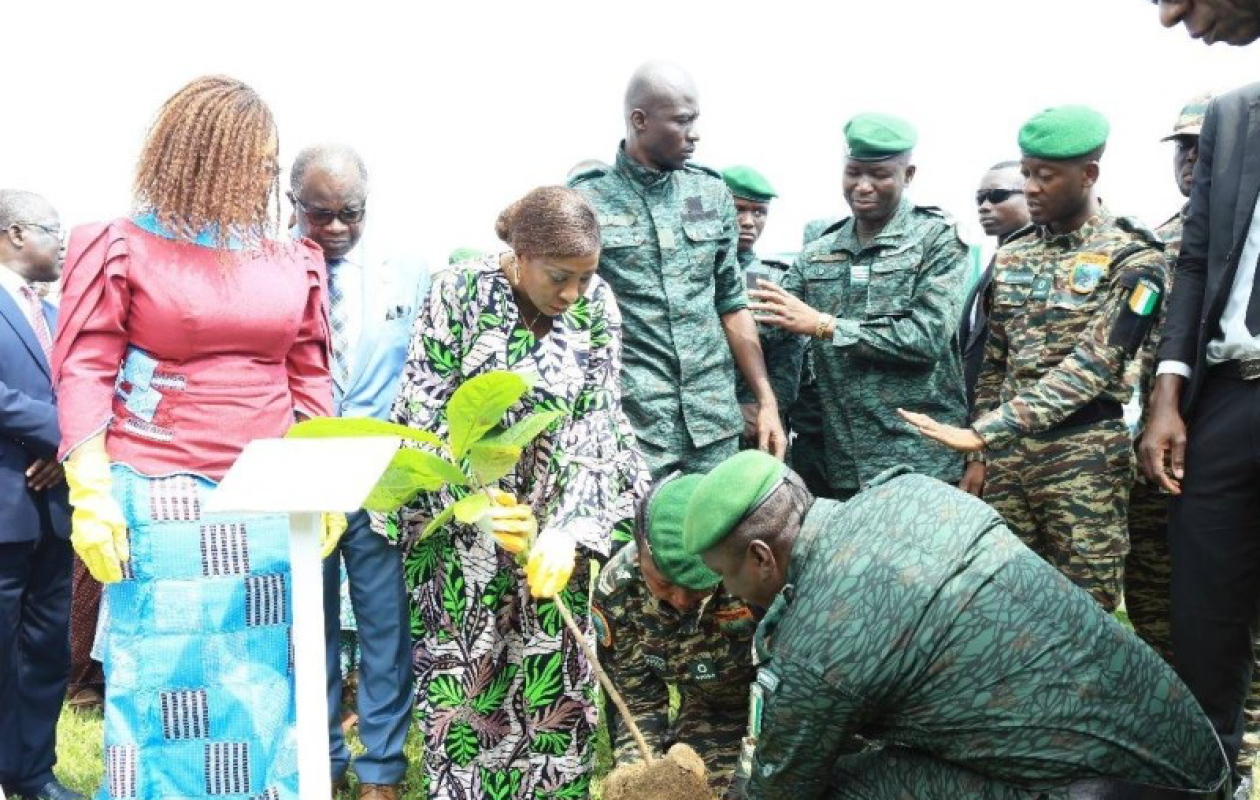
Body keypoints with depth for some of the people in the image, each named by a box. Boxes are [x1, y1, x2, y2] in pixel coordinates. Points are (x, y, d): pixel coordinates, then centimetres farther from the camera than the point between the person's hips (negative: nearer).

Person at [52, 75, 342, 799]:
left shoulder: (291, 260, 10)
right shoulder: (123, 251, -1)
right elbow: (85, 376, -4)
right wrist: (92, 500, -10)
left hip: (271, 506, 4)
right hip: (159, 502, -3)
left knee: (267, 688, 8)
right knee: (162, 684, 3)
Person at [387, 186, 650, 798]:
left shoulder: (596, 305, -5)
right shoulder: (458, 292, -13)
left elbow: (596, 424, -7)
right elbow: (423, 414, -12)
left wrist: (569, 530, -18)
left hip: (551, 516, 2)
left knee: (553, 671, 6)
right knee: (461, 667, 3)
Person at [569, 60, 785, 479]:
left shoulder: (712, 193, 8)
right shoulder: (584, 201, -3)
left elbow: (731, 303, 12)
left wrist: (767, 400, 7)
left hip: (716, 421, 4)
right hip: (630, 426, -4)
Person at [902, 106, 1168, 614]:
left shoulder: (1133, 257, -7)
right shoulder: (1010, 258, 11)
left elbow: (1093, 364, -17)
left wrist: (983, 432, -23)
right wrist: (979, 455, 12)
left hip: (1084, 457, -5)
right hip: (1006, 456, 5)